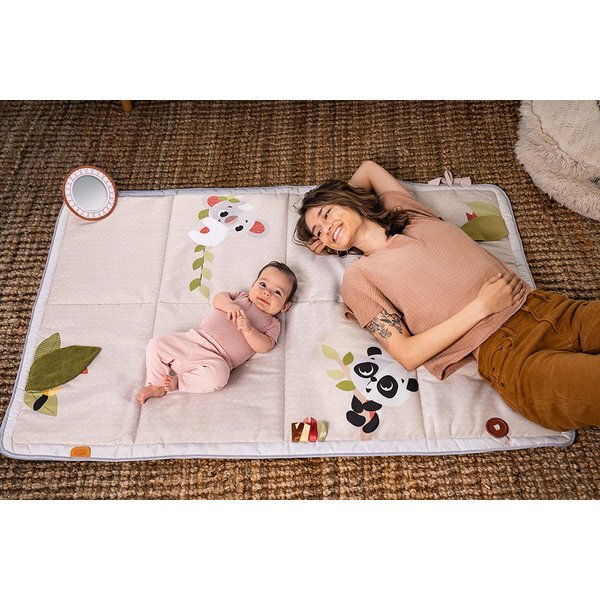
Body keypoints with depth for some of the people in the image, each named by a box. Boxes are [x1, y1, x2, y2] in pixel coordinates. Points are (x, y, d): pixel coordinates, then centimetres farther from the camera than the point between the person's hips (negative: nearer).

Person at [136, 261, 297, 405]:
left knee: (218, 374, -37)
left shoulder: (272, 324, 11)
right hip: (192, 339, 4)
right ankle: (156, 385, 7)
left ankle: (177, 382, -16)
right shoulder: (241, 297, 22)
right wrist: (229, 304, -9)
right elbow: (217, 298, 12)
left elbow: (264, 346, -5)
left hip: (215, 359, -4)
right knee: (157, 343, -6)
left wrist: (248, 329, -20)